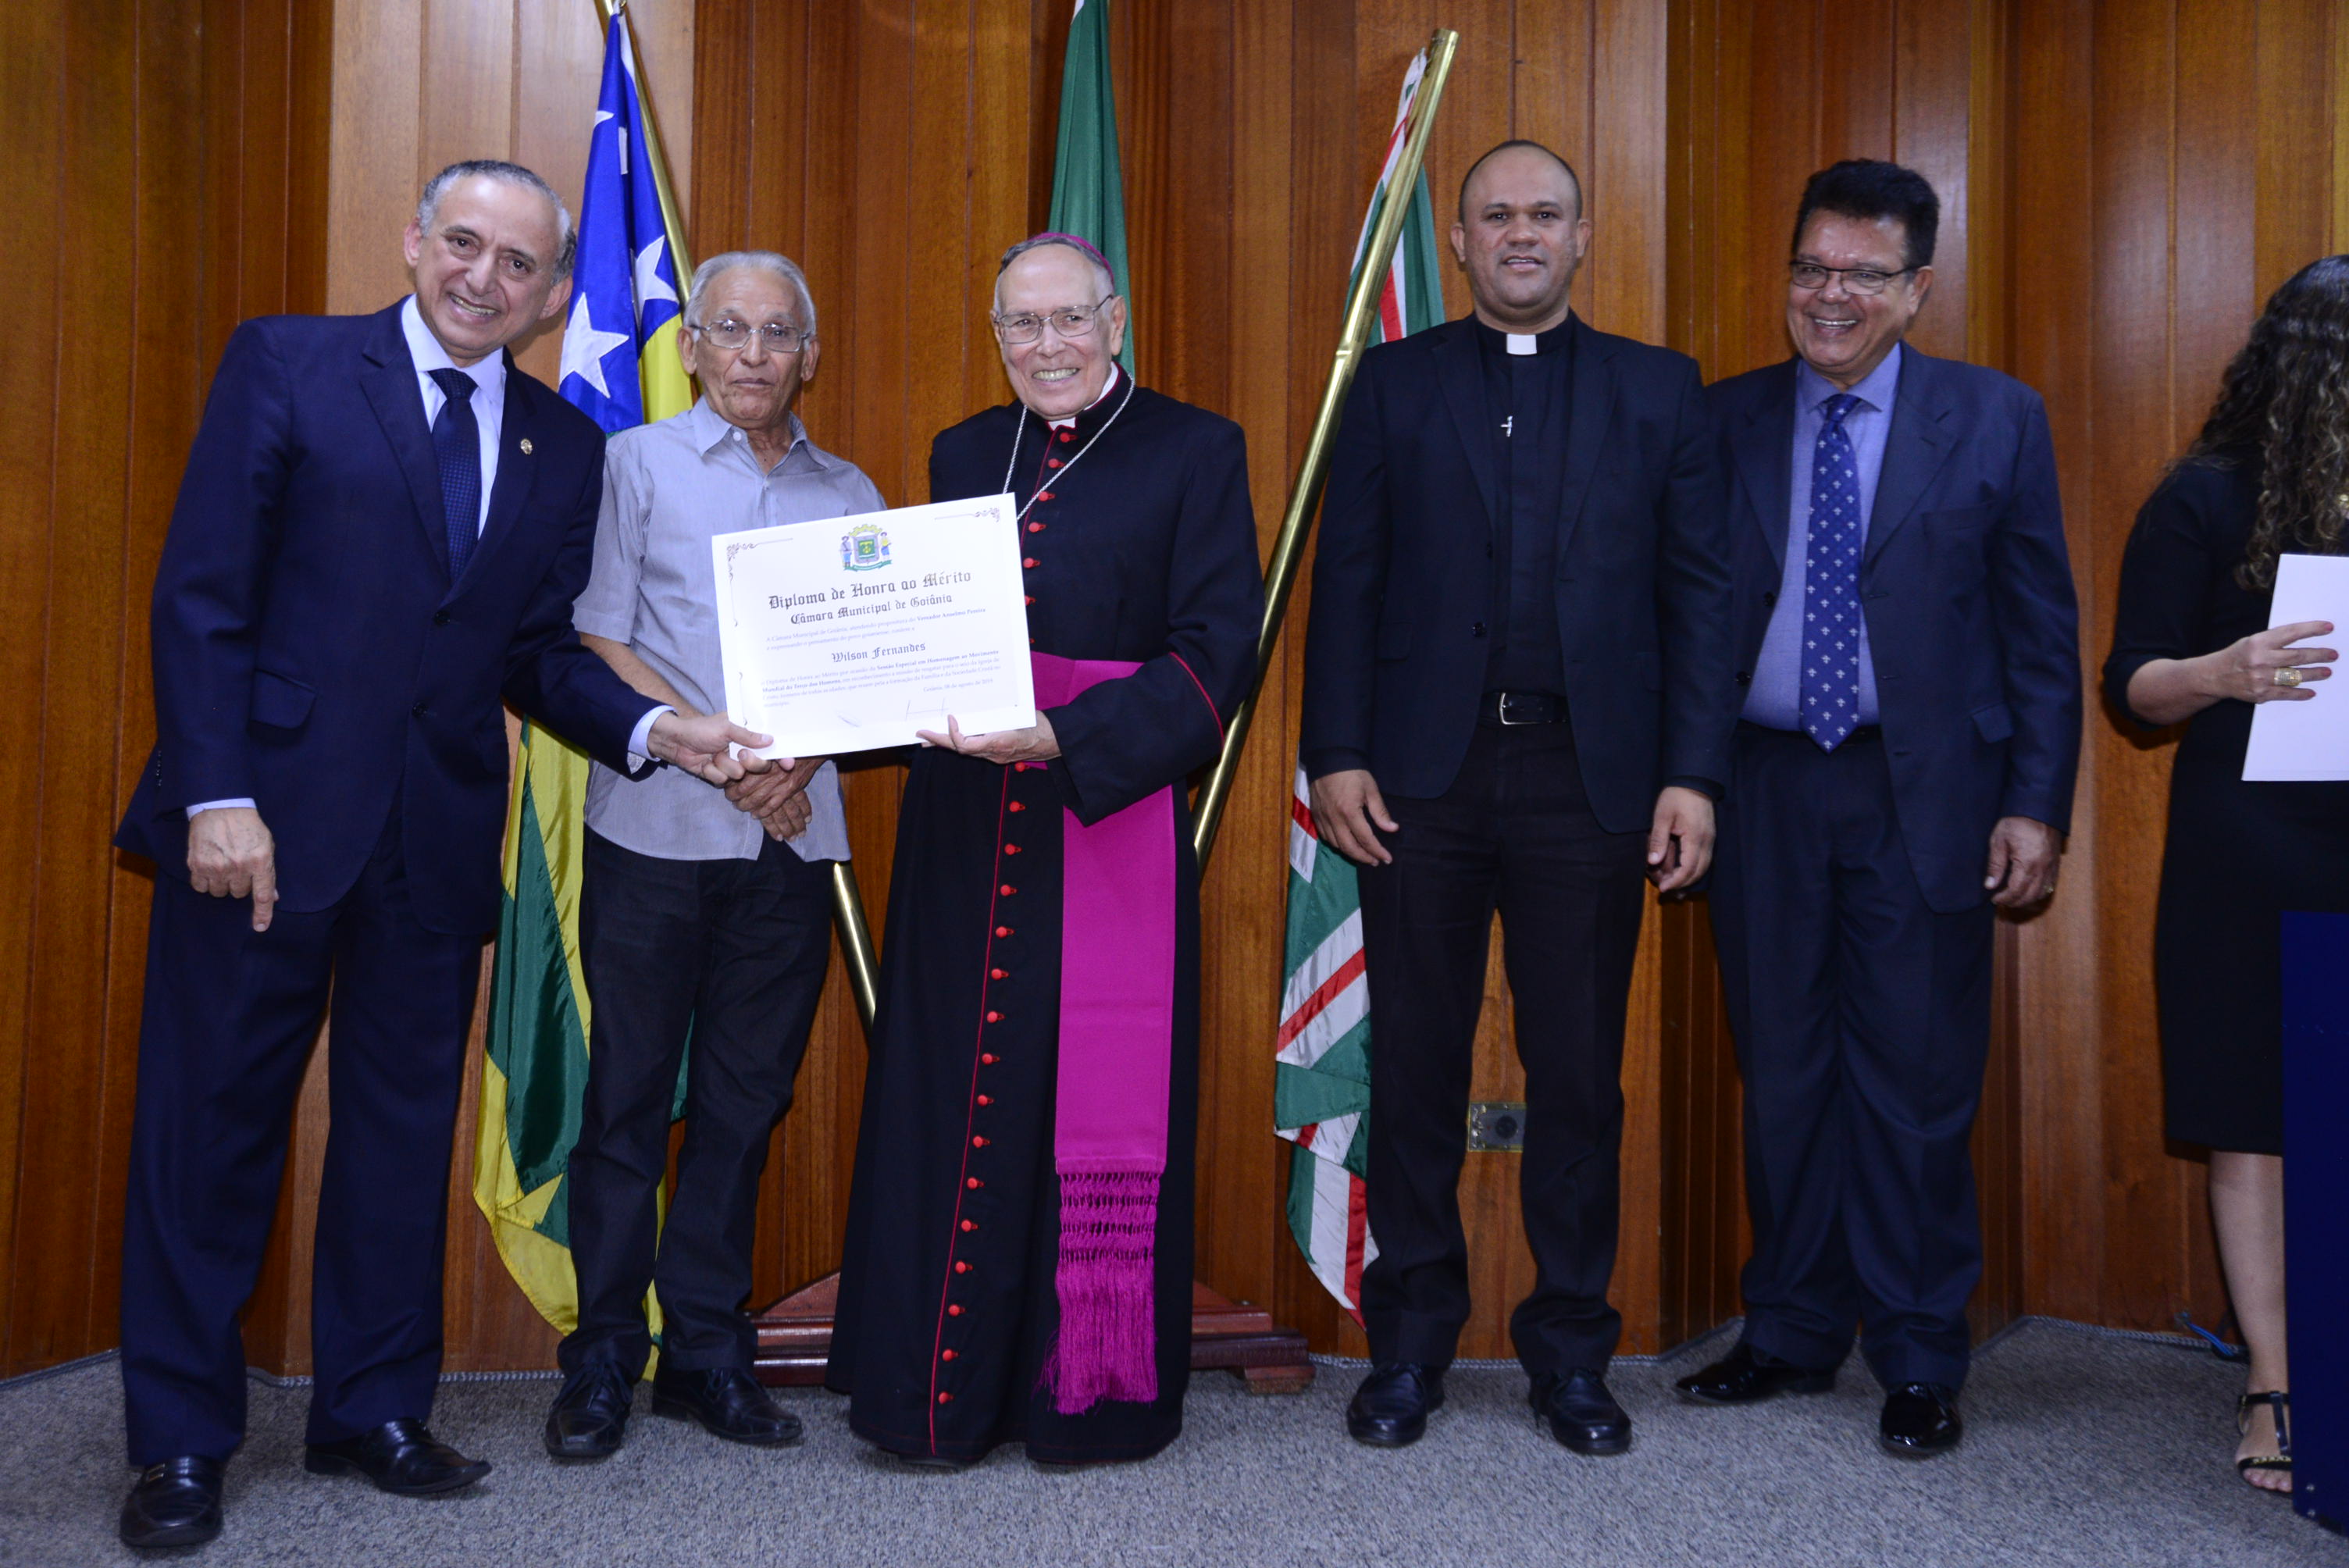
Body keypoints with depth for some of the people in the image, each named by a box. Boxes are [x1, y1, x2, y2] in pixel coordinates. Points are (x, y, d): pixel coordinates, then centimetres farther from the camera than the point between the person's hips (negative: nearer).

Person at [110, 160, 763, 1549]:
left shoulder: (567, 446, 10)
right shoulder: (286, 364, 0)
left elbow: (537, 653, 9)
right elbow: (202, 593, -6)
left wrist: (653, 728, -10)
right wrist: (218, 795, -14)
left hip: (441, 835, 4)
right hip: (268, 813, -3)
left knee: (407, 1128, 12)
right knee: (212, 1124, 5)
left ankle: (375, 1410, 27)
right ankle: (182, 1442, 19)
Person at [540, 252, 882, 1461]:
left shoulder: (849, 495, 14)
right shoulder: (635, 465, 5)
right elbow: (593, 642, -2)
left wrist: (803, 758, -7)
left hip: (794, 837, 3)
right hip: (656, 829, -3)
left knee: (745, 1100, 7)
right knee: (628, 1096, 1)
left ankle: (707, 1351, 18)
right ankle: (603, 1361, 12)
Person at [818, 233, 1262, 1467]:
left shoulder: (1195, 452, 1)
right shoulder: (964, 456, 15)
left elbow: (1216, 651, -8)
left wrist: (1067, 737, -20)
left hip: (1113, 822, -4)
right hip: (965, 832, 4)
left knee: (1100, 1103, 1)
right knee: (957, 1097, 6)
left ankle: (1089, 1390, 16)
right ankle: (950, 1390, 19)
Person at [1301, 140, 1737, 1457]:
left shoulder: (1661, 390, 9)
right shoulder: (1394, 384, 9)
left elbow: (1699, 591, 5)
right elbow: (1348, 580, 5)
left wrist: (1692, 775, -4)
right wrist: (1337, 753, -4)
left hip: (1589, 775, 0)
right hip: (1422, 773, 0)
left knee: (1580, 1075, 6)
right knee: (1416, 1067, 6)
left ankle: (1572, 1347, 21)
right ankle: (1412, 1342, 21)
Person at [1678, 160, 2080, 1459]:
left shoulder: (1995, 421, 3)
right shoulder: (1724, 422, 7)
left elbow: (2041, 629, 2)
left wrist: (2037, 802, -5)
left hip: (1924, 796, -2)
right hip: (1764, 787, 2)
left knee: (1917, 1084, 3)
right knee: (1783, 1074, 11)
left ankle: (1919, 1361, 18)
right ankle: (1794, 1332, 26)